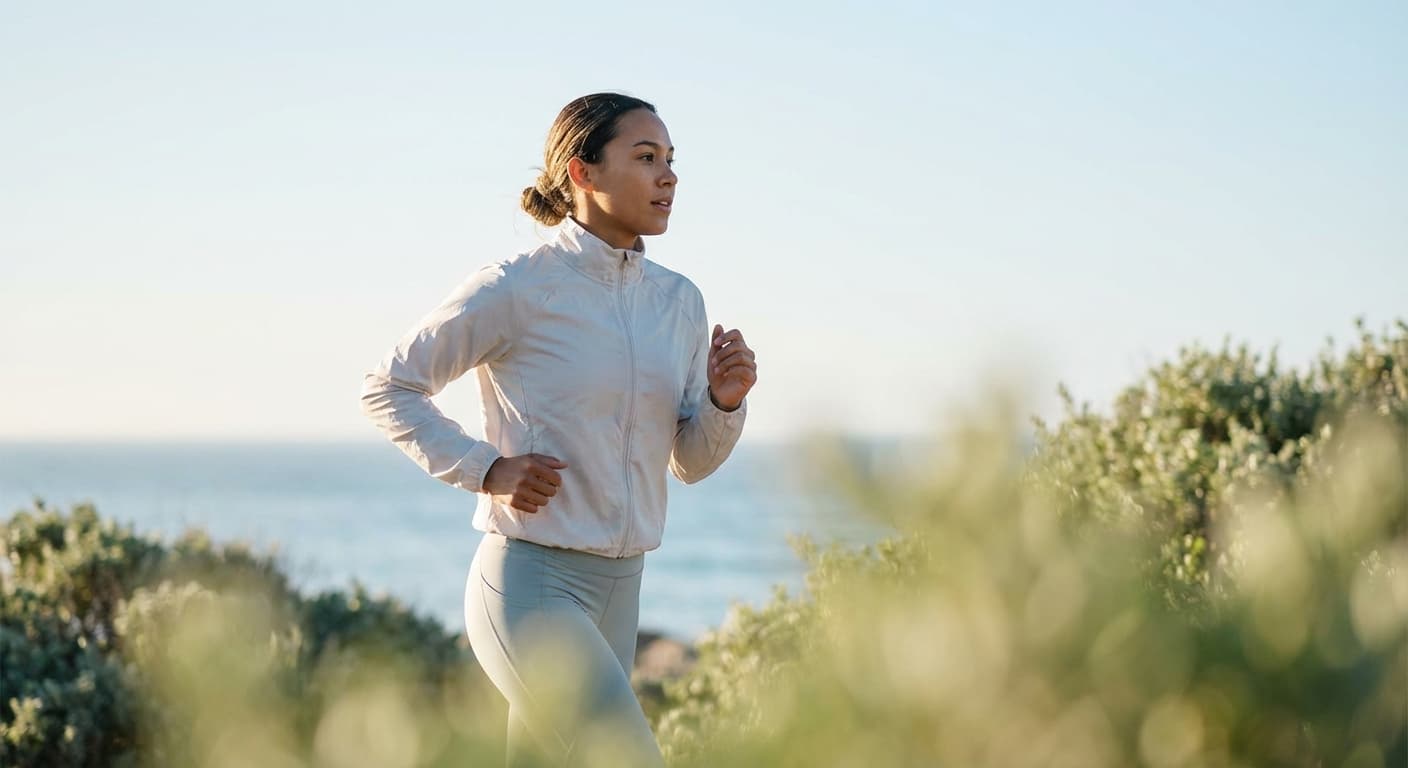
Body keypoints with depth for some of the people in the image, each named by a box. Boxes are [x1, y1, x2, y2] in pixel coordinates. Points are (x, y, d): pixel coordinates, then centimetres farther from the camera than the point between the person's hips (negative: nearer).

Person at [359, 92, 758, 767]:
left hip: (617, 587, 7)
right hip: (532, 582, -7)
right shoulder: (517, 290, -10)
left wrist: (723, 403, -6)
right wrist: (485, 468, -12)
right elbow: (387, 388, -2)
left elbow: (690, 462, 15)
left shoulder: (679, 301, 9)